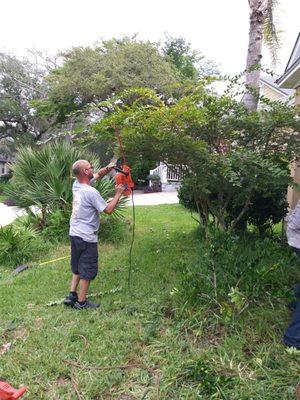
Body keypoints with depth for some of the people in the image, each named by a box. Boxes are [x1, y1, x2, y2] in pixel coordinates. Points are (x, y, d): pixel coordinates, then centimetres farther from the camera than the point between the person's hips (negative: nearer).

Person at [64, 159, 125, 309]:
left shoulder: (76, 185, 3)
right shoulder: (91, 192, -22)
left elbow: (97, 175, 18)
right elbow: (108, 210, -15)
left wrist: (108, 168, 5)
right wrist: (118, 193, -6)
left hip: (74, 234, 8)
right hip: (87, 237, -8)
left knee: (77, 267, 22)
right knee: (87, 270, 6)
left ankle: (71, 295, 26)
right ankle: (81, 302, 17)